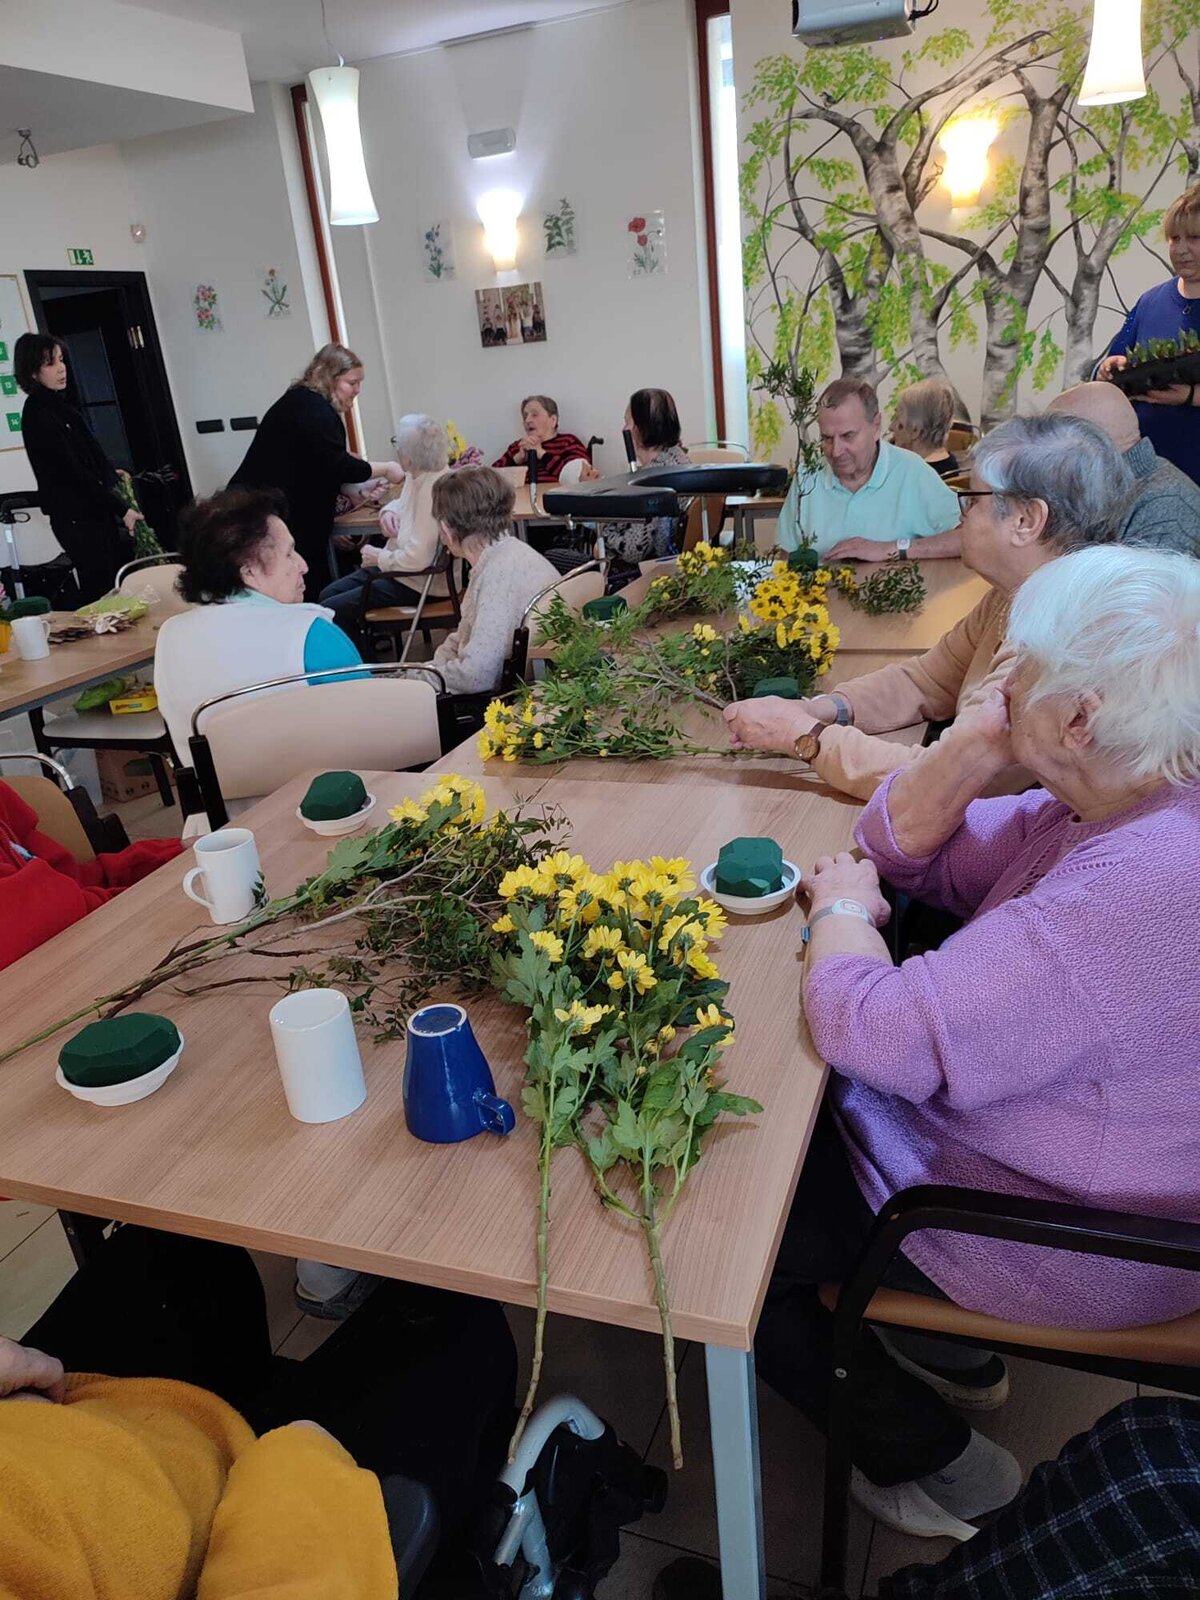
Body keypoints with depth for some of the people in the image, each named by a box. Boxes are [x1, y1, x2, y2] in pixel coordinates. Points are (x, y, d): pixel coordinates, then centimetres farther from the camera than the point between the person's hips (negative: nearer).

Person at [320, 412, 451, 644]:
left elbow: (418, 558, -33)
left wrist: (380, 558, -15)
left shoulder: (434, 490, -28)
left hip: (421, 585, -10)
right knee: (327, 595, 14)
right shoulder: (416, 475, 2)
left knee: (332, 611, -11)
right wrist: (388, 511, 2)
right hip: (398, 567, 10)